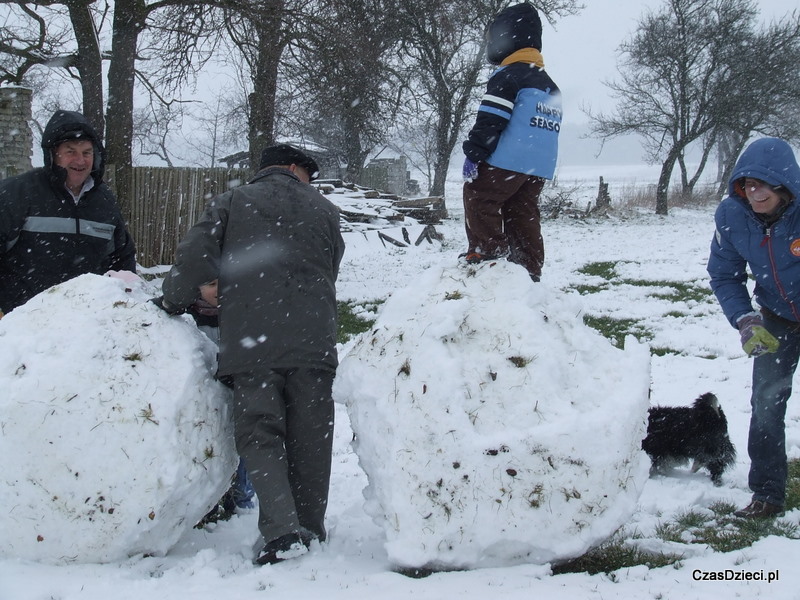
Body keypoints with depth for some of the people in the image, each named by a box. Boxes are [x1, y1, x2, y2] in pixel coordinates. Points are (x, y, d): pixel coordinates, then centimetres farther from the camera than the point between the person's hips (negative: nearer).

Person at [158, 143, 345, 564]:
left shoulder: (231, 203, 10)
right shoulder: (323, 209, 17)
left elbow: (194, 254, -2)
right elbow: (330, 271, 17)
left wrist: (175, 302, 13)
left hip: (250, 341, -2)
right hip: (313, 340, 2)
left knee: (259, 434, -1)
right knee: (309, 438, 11)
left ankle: (281, 530, -16)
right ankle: (310, 527, 17)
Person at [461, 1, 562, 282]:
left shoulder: (508, 75, -7)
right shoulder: (549, 85, 21)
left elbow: (490, 121, -14)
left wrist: (473, 152, -12)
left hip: (504, 162, -8)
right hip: (538, 167, 8)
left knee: (479, 200, 1)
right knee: (524, 216, 10)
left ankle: (486, 254, -5)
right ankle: (529, 272, 8)